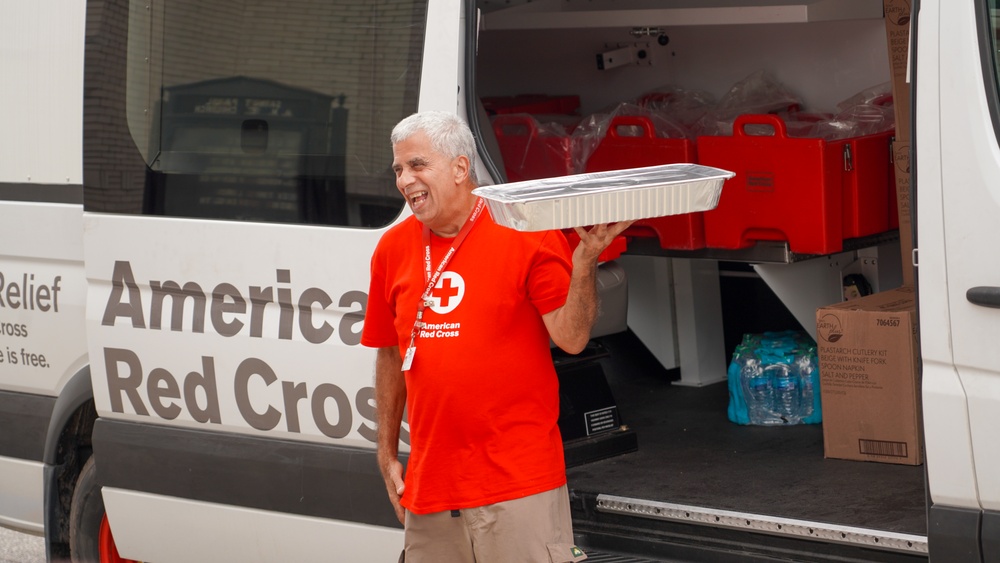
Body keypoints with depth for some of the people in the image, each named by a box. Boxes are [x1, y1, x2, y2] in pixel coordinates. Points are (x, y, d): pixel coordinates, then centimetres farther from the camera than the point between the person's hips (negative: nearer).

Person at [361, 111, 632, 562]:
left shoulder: (527, 231, -7)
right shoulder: (393, 248, 7)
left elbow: (572, 337, -12)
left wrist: (585, 260, -26)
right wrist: (387, 454, 16)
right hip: (429, 485, 5)